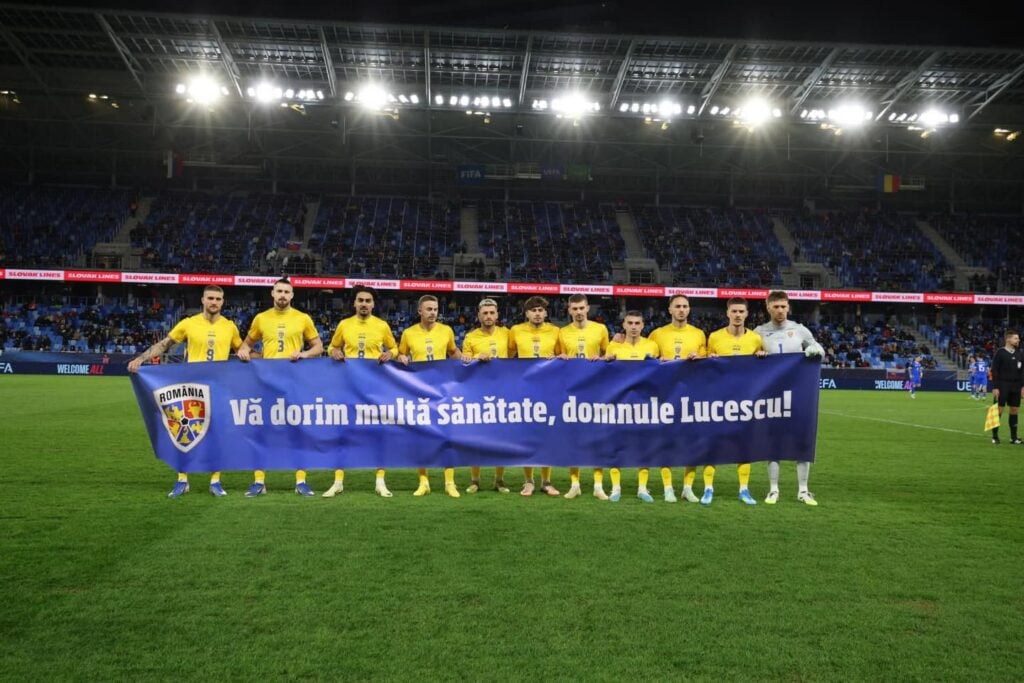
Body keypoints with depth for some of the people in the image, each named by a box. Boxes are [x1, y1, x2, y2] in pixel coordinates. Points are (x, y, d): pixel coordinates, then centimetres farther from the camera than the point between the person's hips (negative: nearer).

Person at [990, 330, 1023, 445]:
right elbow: (994, 371, -7)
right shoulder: (1000, 353, -5)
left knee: (1014, 410, 5)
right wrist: (995, 387, -12)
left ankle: (1013, 437, 11)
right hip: (1003, 385, -5)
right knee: (999, 410, -3)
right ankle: (995, 436, 4)